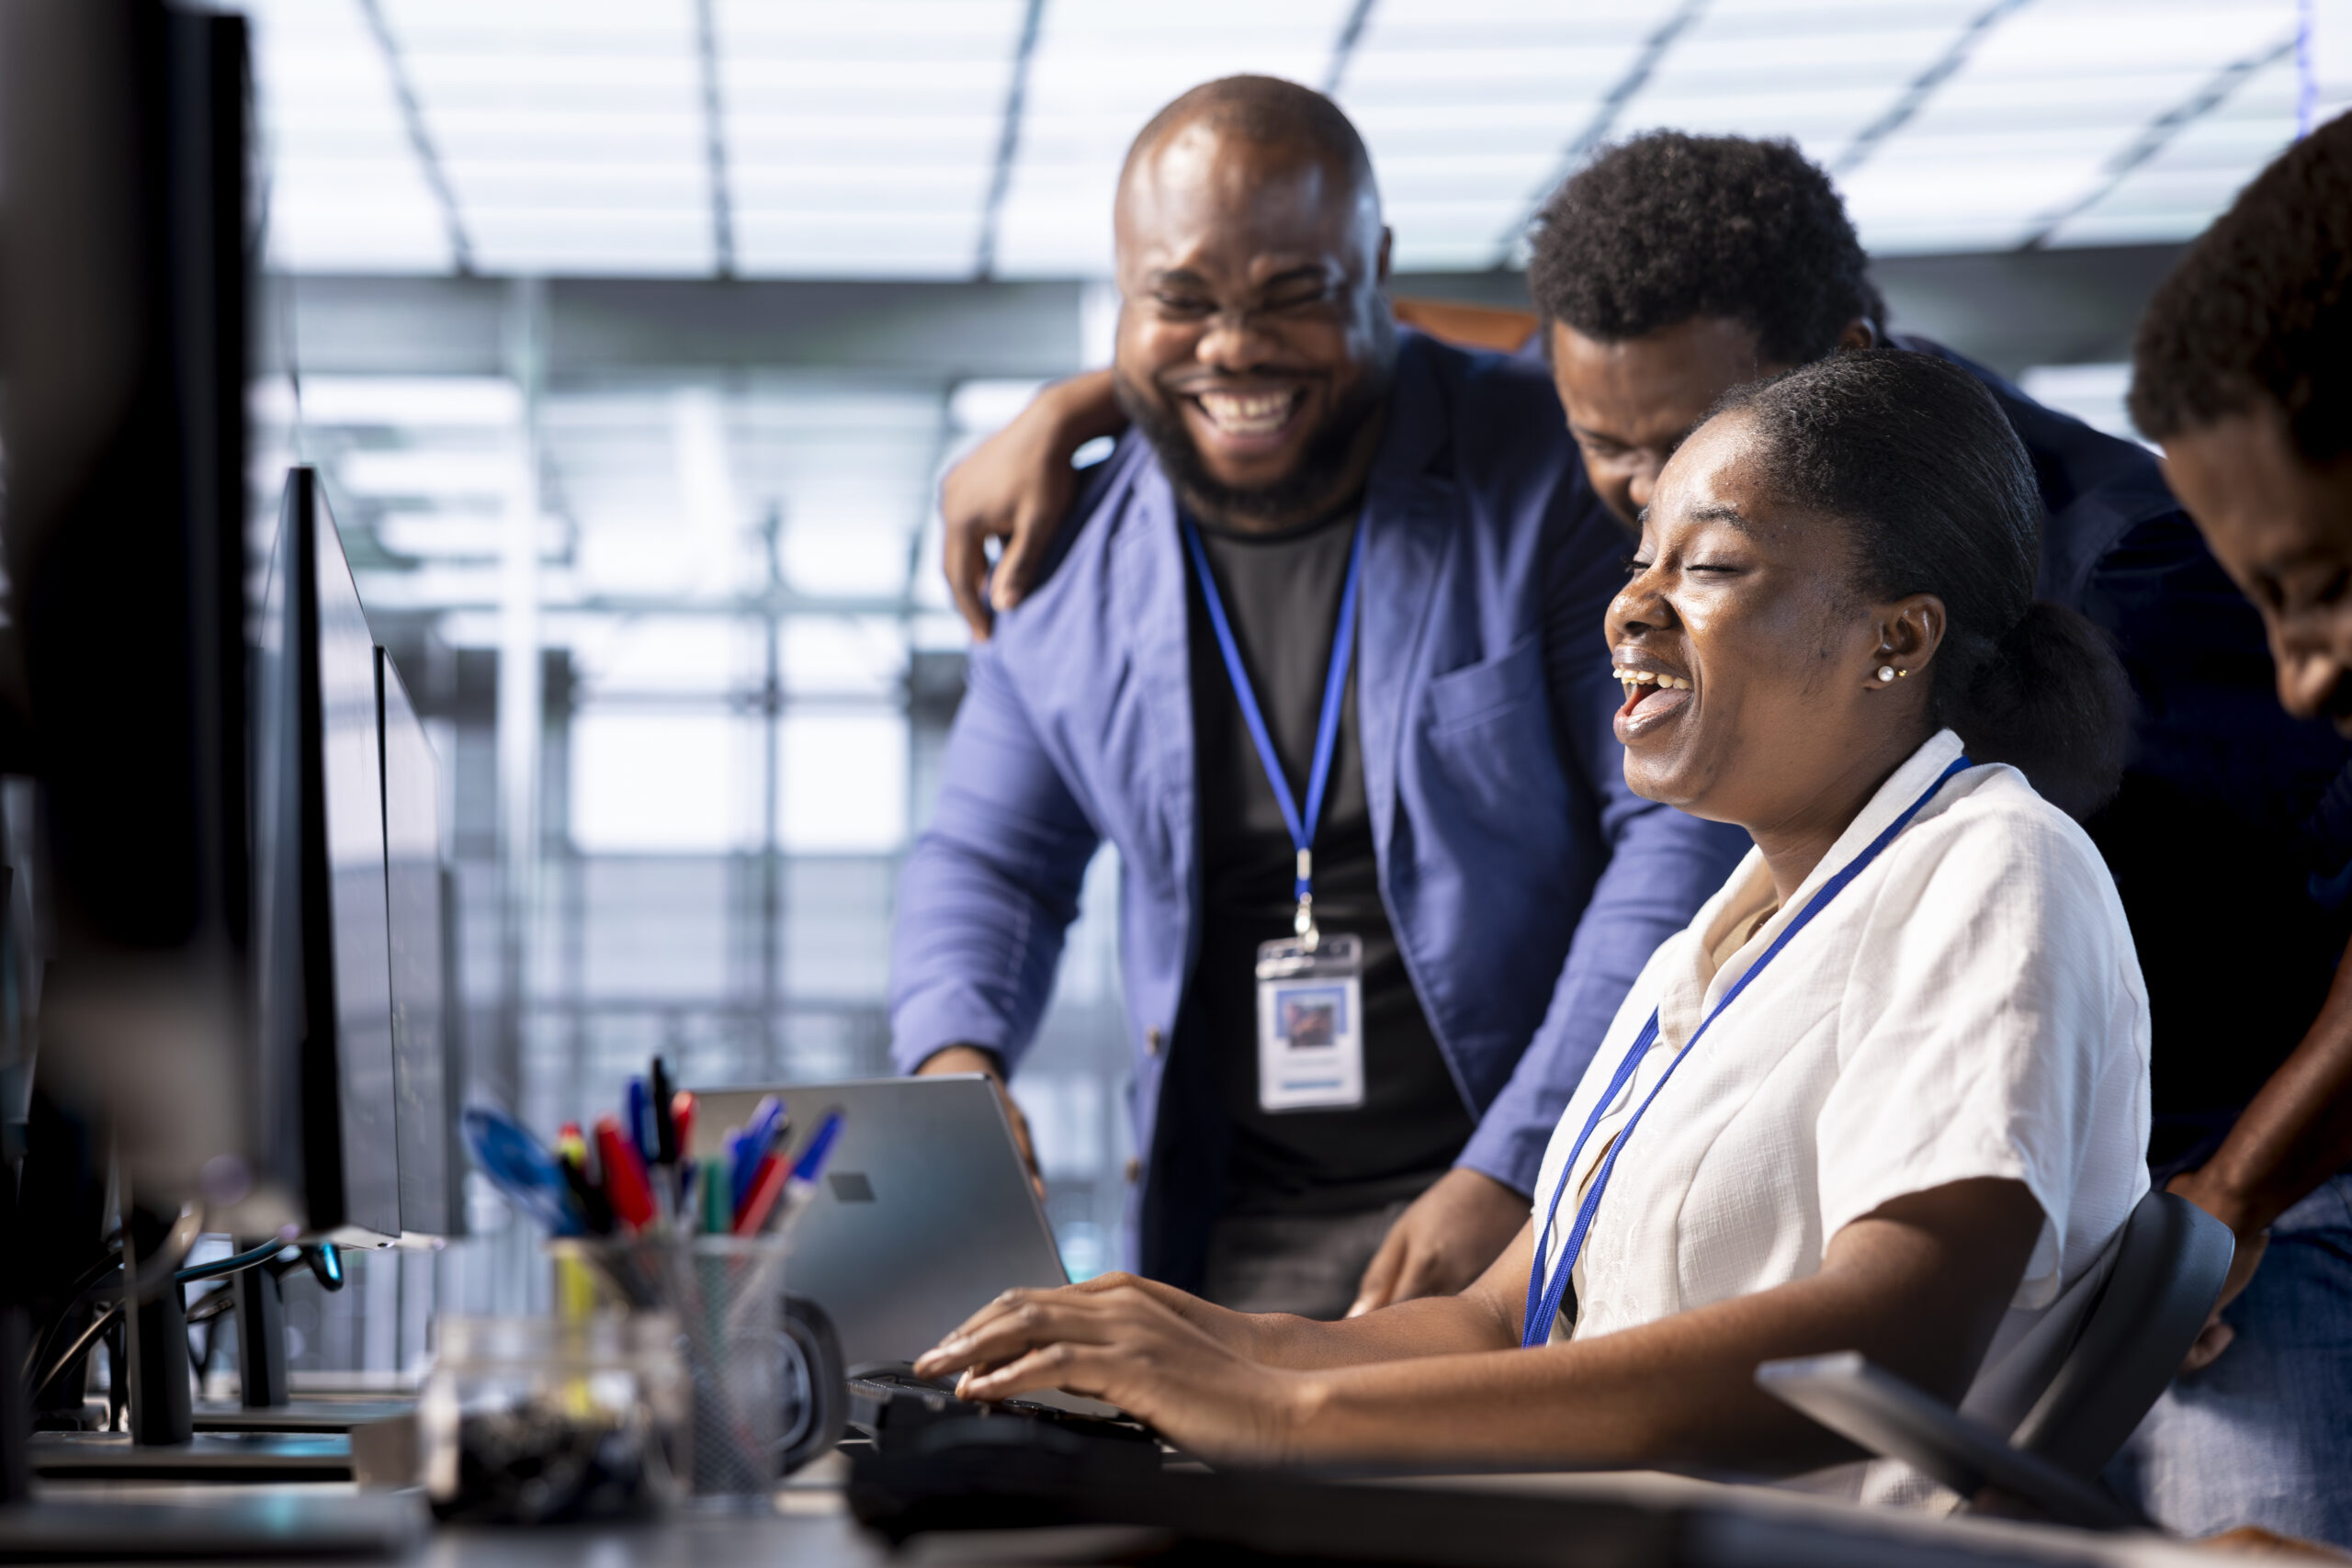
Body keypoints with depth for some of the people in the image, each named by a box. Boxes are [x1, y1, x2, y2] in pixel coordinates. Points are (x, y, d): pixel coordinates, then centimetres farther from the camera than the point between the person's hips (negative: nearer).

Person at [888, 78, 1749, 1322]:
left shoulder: (1546, 475, -5)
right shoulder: (1071, 562, 8)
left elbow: (1686, 826, -8)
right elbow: (990, 860, 20)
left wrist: (1511, 1175, -14)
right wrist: (953, 1063, -4)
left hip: (1546, 1215, -3)